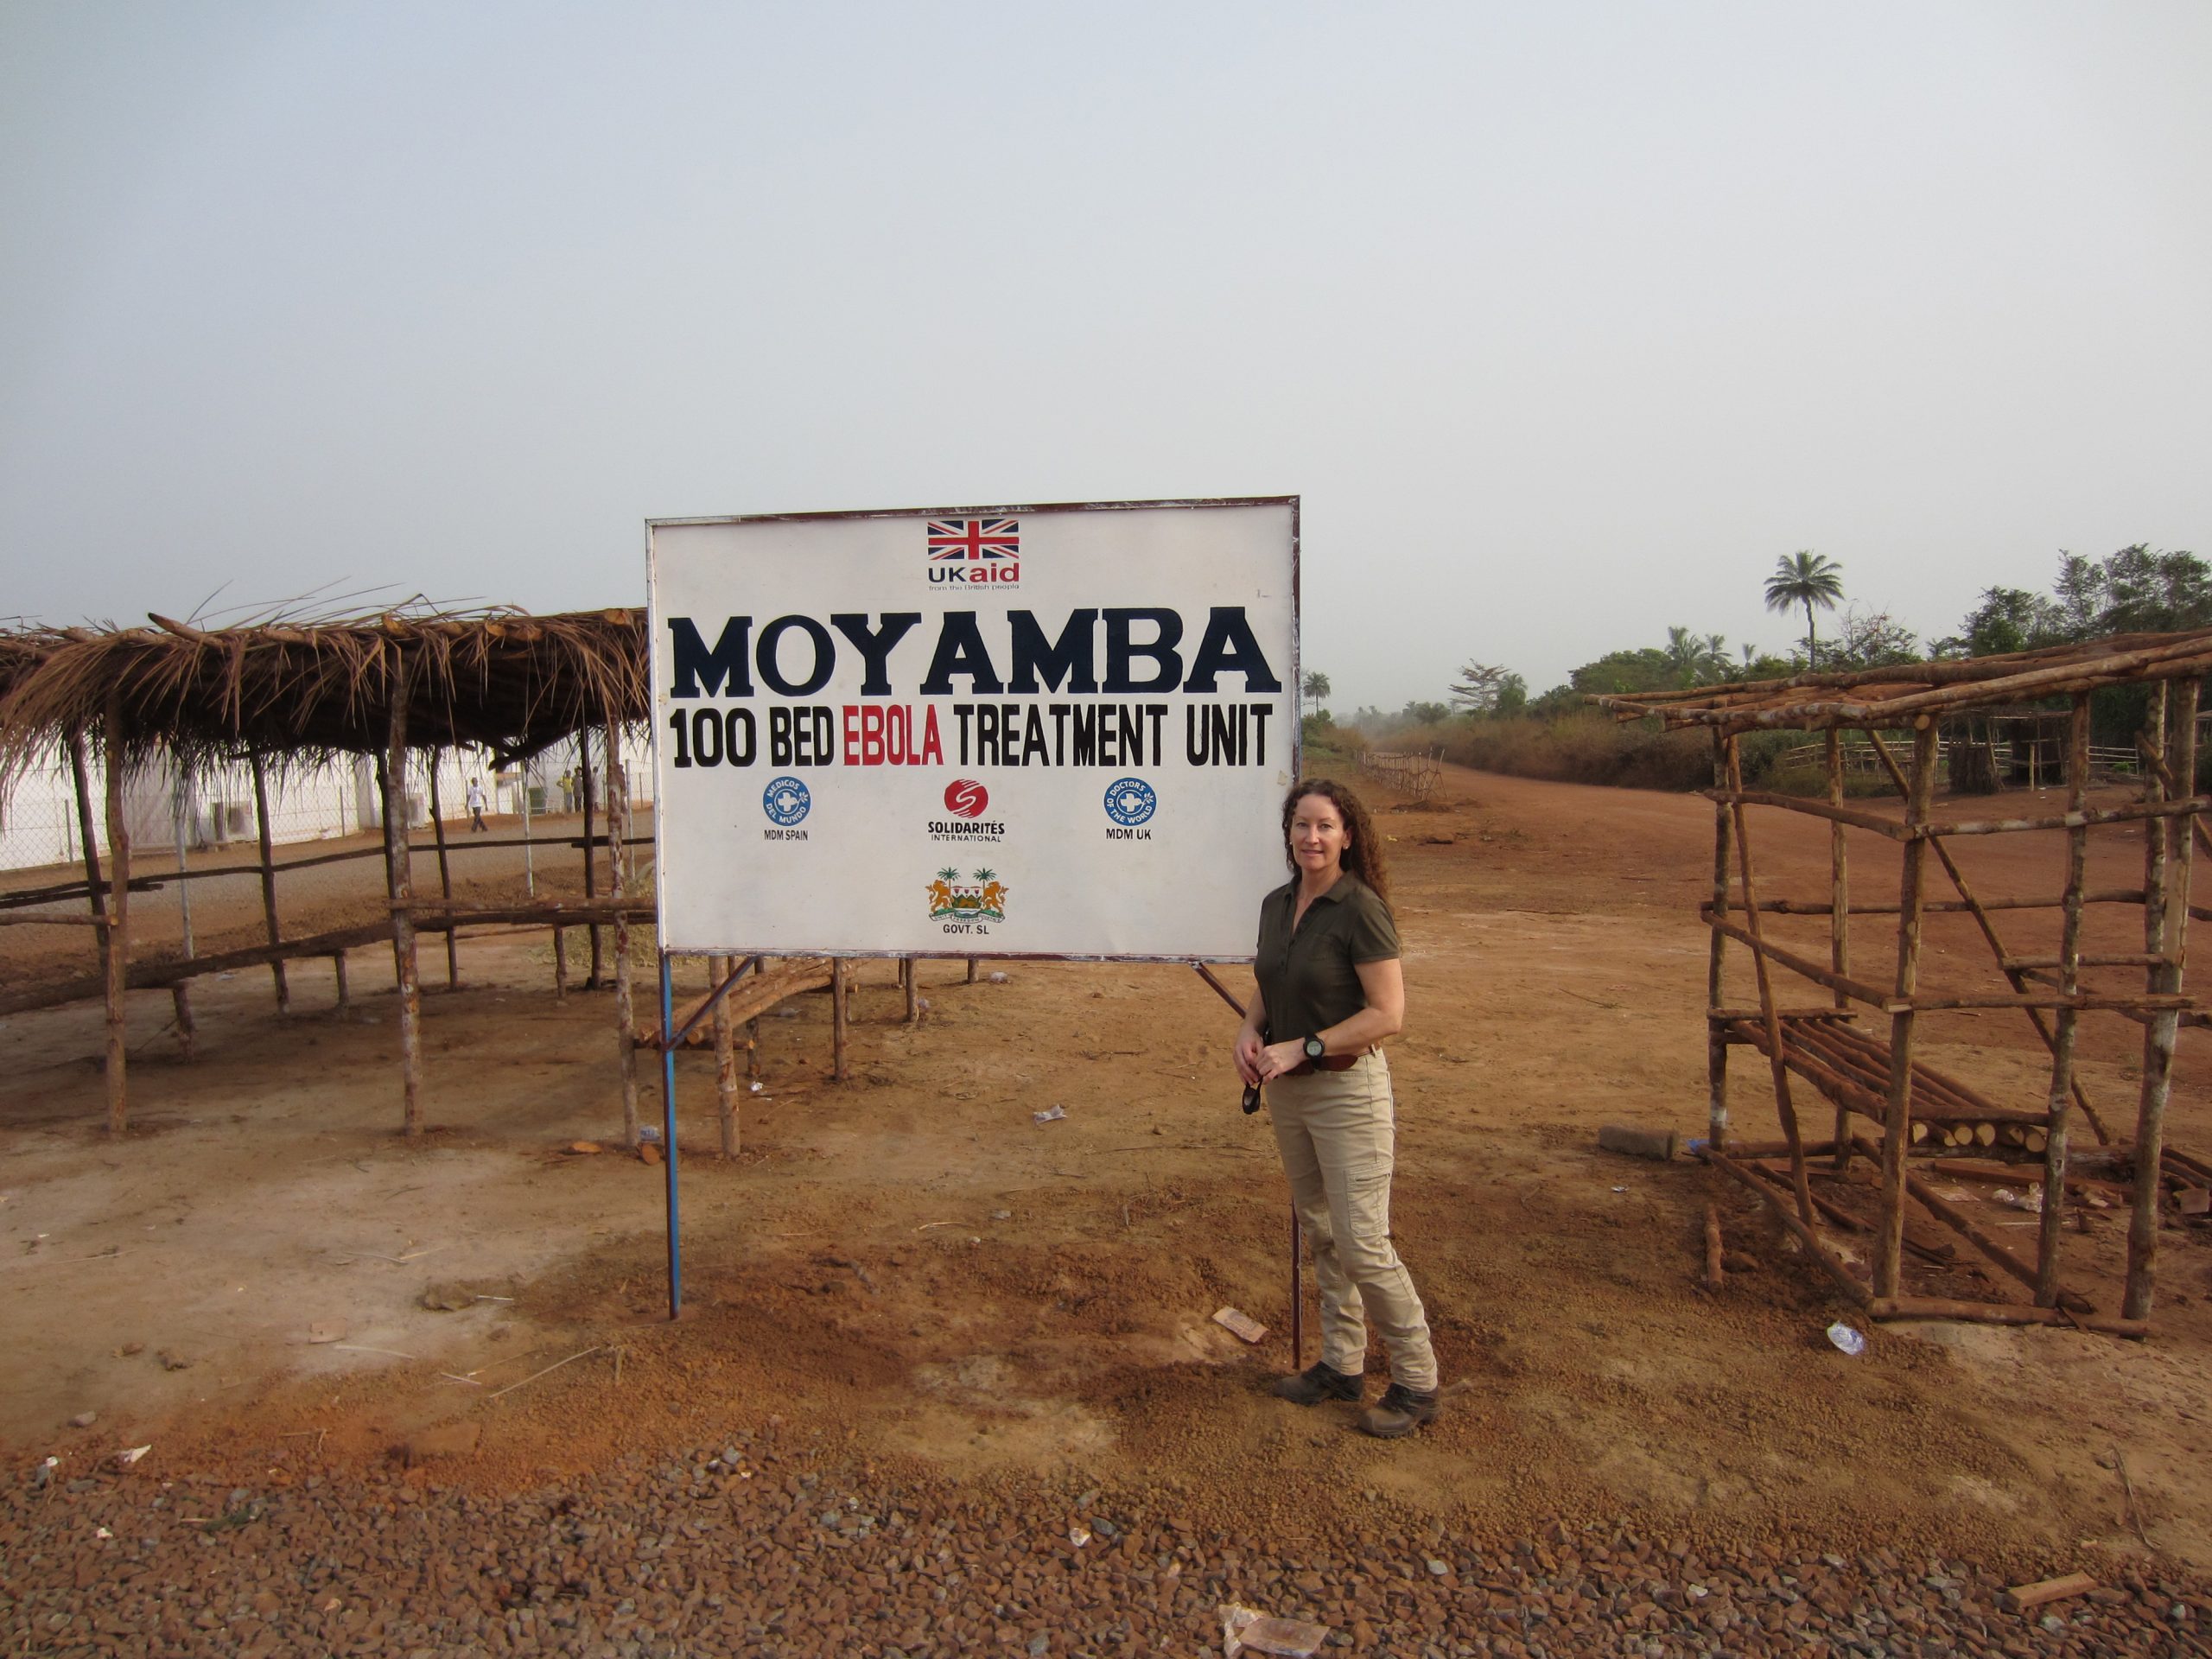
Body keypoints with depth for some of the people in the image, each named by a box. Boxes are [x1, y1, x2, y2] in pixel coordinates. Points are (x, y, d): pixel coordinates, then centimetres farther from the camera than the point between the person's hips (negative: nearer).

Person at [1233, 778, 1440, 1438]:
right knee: (1318, 1230, 16)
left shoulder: (1360, 909, -17)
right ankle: (1342, 1363, 31)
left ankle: (1416, 1381, 15)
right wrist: (1249, 1031, -3)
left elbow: (1388, 1014, -19)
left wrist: (1300, 1048, -20)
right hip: (1287, 1088, 7)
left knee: (1362, 1241, -4)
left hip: (1347, 1087, -7)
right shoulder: (1276, 904, 5)